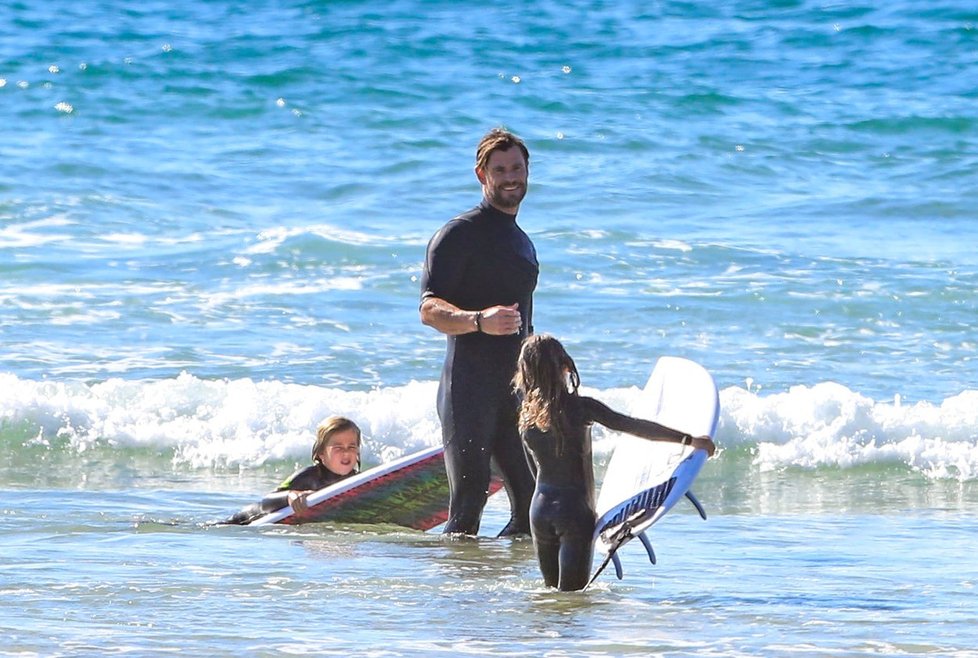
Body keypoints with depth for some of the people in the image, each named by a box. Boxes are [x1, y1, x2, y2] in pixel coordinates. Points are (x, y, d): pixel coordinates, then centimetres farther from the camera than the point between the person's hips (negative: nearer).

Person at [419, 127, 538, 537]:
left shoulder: (521, 240, 22)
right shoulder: (459, 235, -5)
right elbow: (430, 310, -15)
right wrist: (479, 321, -33)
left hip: (513, 391, 8)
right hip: (468, 390, -8)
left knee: (534, 508, 3)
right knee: (468, 506, -13)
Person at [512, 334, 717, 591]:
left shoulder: (526, 415, 3)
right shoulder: (581, 408, -12)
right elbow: (633, 426, -16)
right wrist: (690, 440, -16)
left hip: (539, 509, 5)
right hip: (574, 510, -5)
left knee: (552, 591, 17)